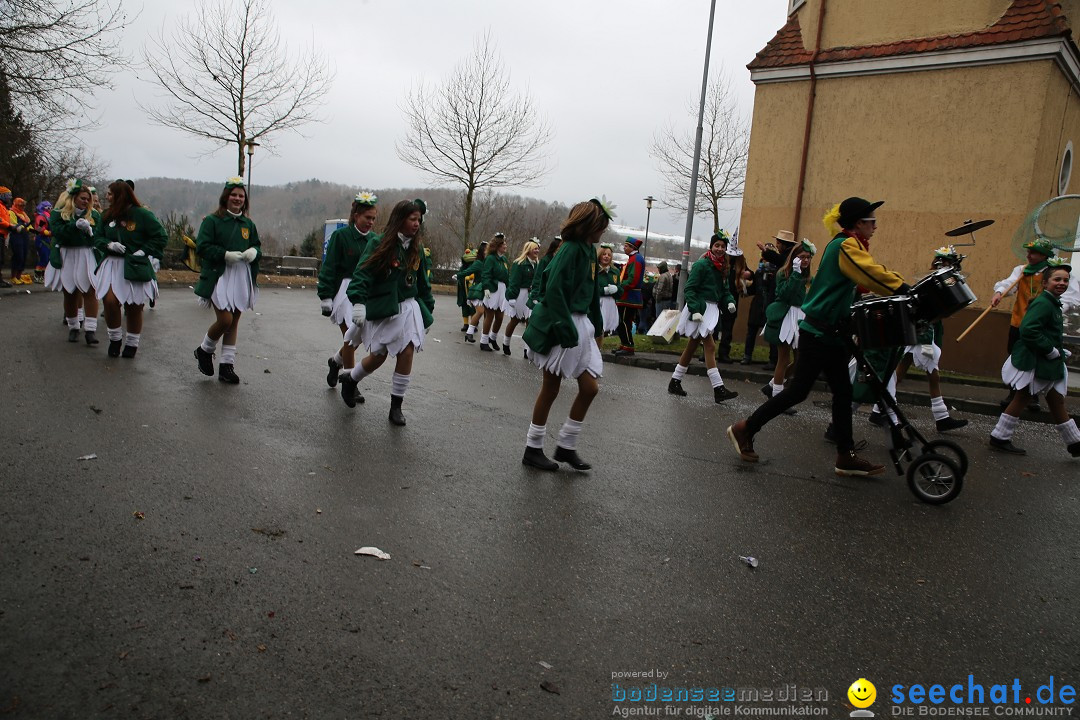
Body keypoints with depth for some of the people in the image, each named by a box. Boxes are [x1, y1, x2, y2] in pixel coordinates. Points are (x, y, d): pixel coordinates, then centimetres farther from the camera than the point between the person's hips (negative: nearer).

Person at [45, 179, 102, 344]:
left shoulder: (93, 215, 8)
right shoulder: (59, 213, 3)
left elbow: (99, 234, 0)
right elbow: (56, 230, -13)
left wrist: (89, 230, -19)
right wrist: (76, 225, -23)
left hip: (87, 257, 0)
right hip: (66, 258, 0)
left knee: (90, 292, -8)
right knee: (69, 294, 8)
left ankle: (90, 330, -10)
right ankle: (73, 328, 21)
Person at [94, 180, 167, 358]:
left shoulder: (142, 215, -8)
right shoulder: (107, 216, 7)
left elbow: (161, 237, -7)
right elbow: (98, 238, 13)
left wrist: (144, 251, -14)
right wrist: (109, 244, -8)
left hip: (136, 267, -3)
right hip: (112, 264, 3)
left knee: (134, 307, 5)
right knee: (110, 300, -13)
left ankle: (132, 343, 23)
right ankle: (115, 338, 9)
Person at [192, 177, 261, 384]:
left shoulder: (248, 224, 13)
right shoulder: (212, 221, -3)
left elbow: (257, 246, 18)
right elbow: (202, 246, -9)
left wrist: (254, 251, -6)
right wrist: (226, 255, -21)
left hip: (242, 278, 5)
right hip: (219, 277, -5)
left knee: (234, 321, 8)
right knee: (225, 319, -14)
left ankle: (227, 365, 15)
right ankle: (204, 350, 15)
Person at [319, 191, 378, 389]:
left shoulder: (373, 239, 8)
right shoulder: (341, 235, -6)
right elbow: (328, 268, -6)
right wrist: (325, 297, -11)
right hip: (344, 290, -5)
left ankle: (336, 362, 34)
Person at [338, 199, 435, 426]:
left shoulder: (417, 249, 6)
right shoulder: (379, 244, -10)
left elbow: (423, 283, 15)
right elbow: (363, 273, -17)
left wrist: (428, 309, 16)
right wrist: (358, 303, -28)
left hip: (408, 306, 4)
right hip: (381, 309, -4)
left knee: (407, 353, -7)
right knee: (378, 356, 5)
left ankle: (396, 406, 6)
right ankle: (349, 378, 36)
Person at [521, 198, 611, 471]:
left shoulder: (588, 250, 10)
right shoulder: (571, 250, -16)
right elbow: (554, 290, -23)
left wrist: (595, 323, 11)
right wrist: (566, 329, -25)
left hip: (580, 324, 8)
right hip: (561, 327, -8)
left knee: (590, 387, 6)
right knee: (551, 388, 3)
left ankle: (566, 446, 20)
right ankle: (533, 449, 18)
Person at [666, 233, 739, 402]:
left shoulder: (722, 268, 13)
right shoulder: (701, 265, -10)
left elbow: (725, 290, 18)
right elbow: (689, 289, -14)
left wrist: (730, 302, -3)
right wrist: (695, 310, -22)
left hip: (712, 309, 8)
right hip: (700, 308, -8)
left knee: (692, 346, 13)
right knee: (710, 347, -12)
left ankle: (675, 382, 22)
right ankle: (718, 389, -12)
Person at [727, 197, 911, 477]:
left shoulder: (844, 245, 17)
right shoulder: (846, 246, -12)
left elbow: (866, 280, 18)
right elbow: (872, 275, -24)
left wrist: (903, 287, 8)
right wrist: (907, 291, -24)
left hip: (830, 333, 10)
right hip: (818, 332, -10)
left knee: (842, 392, 8)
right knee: (798, 390, -4)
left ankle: (846, 457, 13)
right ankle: (745, 429, 7)